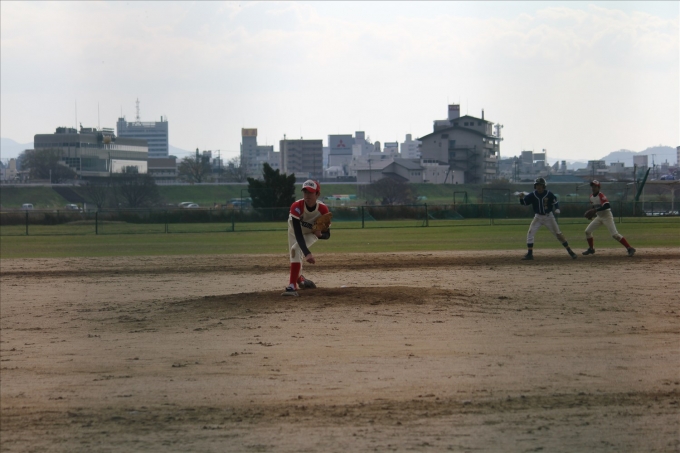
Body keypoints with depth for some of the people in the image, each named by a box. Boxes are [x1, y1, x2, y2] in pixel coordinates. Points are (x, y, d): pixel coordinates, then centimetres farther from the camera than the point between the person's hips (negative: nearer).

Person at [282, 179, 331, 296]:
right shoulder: (296, 207, -39)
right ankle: (300, 279, 48)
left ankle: (292, 286, -34)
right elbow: (298, 234, -44)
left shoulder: (323, 209, -33)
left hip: (312, 233, -1)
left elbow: (327, 234, -22)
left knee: (296, 249, -28)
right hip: (295, 231, 1)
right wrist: (307, 253, -56)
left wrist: (320, 234, -47)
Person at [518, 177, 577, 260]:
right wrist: (521, 197, -28)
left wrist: (557, 209, -23)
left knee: (558, 233, 0)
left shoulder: (549, 194, -12)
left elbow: (555, 202, -3)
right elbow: (523, 203, -7)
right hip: (538, 217, 2)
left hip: (548, 216, -2)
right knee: (530, 234, -12)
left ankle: (569, 251, 11)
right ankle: (529, 254, -6)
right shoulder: (532, 195, -7)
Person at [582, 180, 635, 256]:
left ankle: (630, 249, -16)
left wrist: (596, 210, -38)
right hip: (599, 217, 8)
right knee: (587, 231, 4)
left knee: (614, 234, -18)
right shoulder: (591, 197, 5)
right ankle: (591, 249, 22)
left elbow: (607, 206, -34)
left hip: (607, 216, -8)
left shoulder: (601, 196, -21)